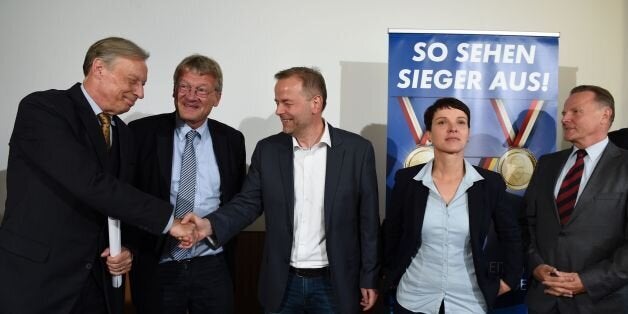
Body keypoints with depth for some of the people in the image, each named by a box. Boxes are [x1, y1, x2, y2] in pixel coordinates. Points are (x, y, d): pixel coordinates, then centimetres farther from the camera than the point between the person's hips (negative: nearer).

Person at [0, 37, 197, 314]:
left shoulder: (122, 133, 10)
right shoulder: (42, 107, -13)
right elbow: (90, 184, -25)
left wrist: (126, 249, -3)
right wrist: (167, 219, -21)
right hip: (36, 277, -6)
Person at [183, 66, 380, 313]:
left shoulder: (357, 150, -8)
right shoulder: (267, 149, -1)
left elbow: (367, 220, -4)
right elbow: (248, 202, 0)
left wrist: (369, 279, -2)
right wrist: (210, 224, -19)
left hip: (334, 285, -2)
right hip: (282, 284, 2)